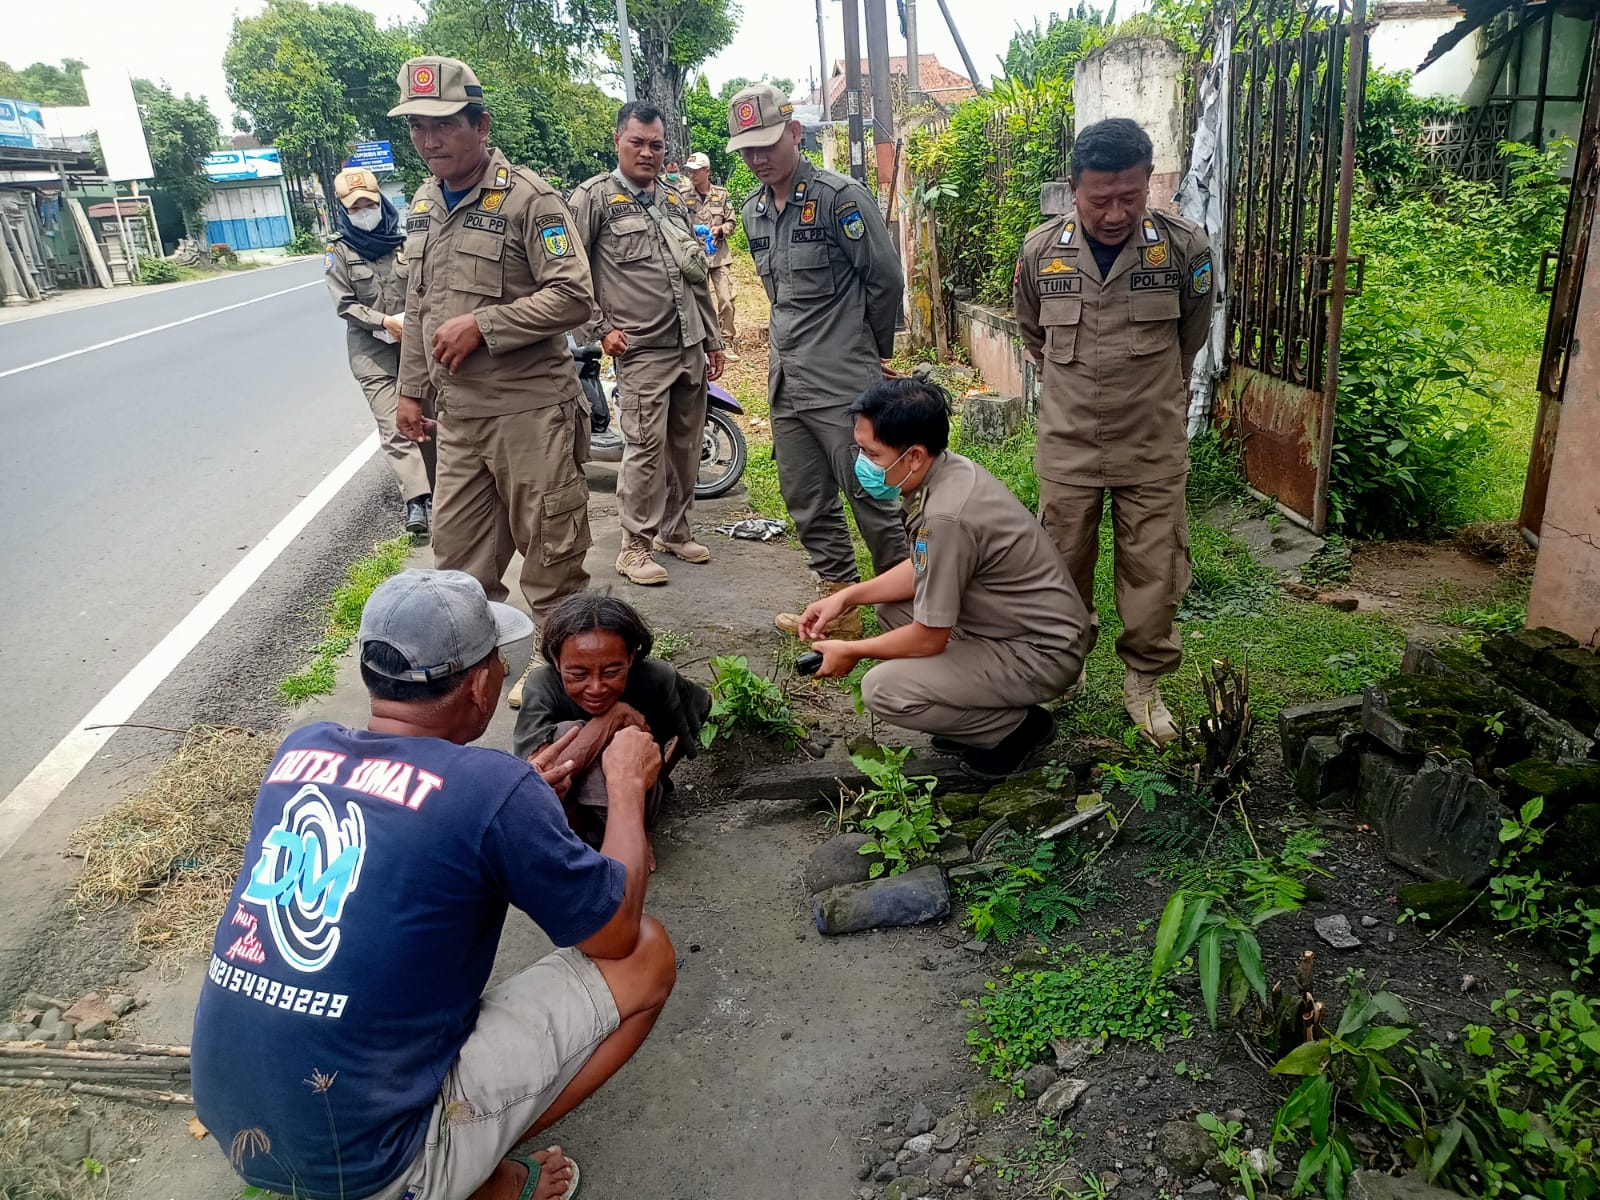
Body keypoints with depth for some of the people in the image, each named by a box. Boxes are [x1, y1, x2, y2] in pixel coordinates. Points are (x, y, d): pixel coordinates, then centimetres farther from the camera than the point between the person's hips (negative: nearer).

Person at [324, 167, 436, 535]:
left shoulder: (404, 239, 6)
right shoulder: (339, 250, 3)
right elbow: (344, 304, -3)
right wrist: (385, 322, -15)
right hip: (371, 349, -2)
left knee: (425, 417, 7)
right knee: (394, 425, -13)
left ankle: (431, 491, 20)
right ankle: (416, 499, -22)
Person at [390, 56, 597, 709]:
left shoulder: (527, 197, -11)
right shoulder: (423, 203, 13)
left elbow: (574, 297, -17)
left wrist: (481, 325, -19)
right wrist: (411, 390, 19)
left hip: (530, 407, -7)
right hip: (457, 412, 8)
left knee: (550, 553, 2)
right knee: (457, 548, 15)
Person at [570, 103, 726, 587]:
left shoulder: (674, 200, 18)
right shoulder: (593, 197, -2)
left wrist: (712, 338, 18)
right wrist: (601, 329, -10)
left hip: (690, 346, 6)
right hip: (641, 349, -6)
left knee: (687, 445, 11)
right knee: (645, 447, -9)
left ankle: (677, 532, 25)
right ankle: (635, 547, 2)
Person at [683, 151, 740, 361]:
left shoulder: (722, 194, 3)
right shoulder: (684, 197, 1)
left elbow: (732, 222, 5)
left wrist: (720, 229, -12)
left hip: (720, 255, 0)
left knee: (726, 300, -5)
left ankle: (726, 345, 4)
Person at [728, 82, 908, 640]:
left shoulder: (840, 196, -10)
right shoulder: (753, 210, 12)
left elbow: (886, 279, -6)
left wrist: (872, 352, 3)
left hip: (843, 382, -8)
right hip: (785, 379, 8)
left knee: (870, 498, -4)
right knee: (806, 501, 12)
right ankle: (840, 606, 24)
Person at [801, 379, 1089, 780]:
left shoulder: (945, 518, -30)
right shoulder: (950, 467, -3)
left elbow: (930, 639, -20)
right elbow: (922, 570, 12)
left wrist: (852, 652, -5)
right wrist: (845, 597, 6)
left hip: (1041, 653, -9)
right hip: (1021, 623, 9)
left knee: (883, 690, -20)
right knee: (891, 609, 15)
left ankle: (1017, 726, 1)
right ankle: (982, 711, 17)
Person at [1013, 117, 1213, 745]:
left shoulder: (1184, 245, -10)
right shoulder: (1041, 250, -7)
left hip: (1154, 448, -1)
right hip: (1067, 446, 1)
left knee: (1155, 573, 7)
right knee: (1064, 566, 13)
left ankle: (1144, 682, 26)